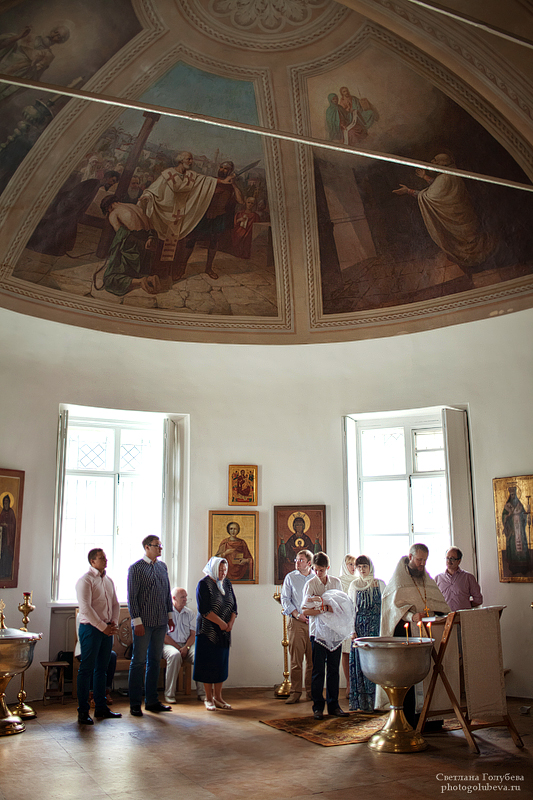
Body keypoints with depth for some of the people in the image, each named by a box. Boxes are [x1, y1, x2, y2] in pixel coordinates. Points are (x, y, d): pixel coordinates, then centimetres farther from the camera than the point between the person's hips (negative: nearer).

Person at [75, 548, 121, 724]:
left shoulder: (108, 580, 14)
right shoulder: (85, 580, -9)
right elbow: (86, 608, -16)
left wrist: (114, 623, 1)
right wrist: (103, 627, -15)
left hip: (107, 629, 7)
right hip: (90, 628, -7)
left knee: (102, 669, 12)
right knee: (87, 669, -2)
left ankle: (101, 708, 20)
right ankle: (83, 712, 5)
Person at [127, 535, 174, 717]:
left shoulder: (162, 566, 11)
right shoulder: (136, 568, -8)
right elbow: (132, 597, -10)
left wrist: (170, 616, 13)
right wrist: (137, 622, -15)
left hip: (161, 623, 6)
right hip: (144, 623, -6)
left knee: (155, 661, 12)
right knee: (138, 662, 1)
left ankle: (152, 700, 21)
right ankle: (135, 704, 10)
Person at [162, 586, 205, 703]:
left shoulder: (190, 613, 14)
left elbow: (193, 634, 10)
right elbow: (164, 636, -5)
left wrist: (186, 647, -10)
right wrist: (178, 648, -13)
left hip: (187, 645, 4)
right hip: (169, 645, -4)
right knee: (175, 655, -37)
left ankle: (202, 692, -17)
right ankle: (169, 694, -28)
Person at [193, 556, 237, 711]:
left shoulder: (227, 584, 10)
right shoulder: (204, 584, -9)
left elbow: (234, 606, 10)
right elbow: (204, 609, -16)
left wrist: (231, 623, -6)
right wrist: (220, 622, -15)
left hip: (224, 632, 6)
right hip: (208, 631, -6)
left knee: (222, 663, 8)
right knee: (208, 664, -1)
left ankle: (218, 697, 16)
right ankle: (209, 698, 8)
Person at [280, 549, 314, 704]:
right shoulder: (290, 577, 7)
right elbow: (285, 599, 5)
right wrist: (298, 615, -7)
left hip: (314, 622, 1)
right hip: (296, 622, -1)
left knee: (313, 659, 4)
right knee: (296, 659, -4)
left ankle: (311, 691, 13)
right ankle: (295, 692, 2)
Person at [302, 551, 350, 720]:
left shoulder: (336, 582, 6)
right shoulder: (310, 584, -4)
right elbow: (305, 610, -11)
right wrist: (325, 609, -22)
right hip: (318, 632, -3)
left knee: (334, 670, 8)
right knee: (318, 671, 0)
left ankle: (333, 705, 17)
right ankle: (318, 707, 10)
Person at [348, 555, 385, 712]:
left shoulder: (379, 584, 5)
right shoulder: (353, 585, 9)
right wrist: (352, 630, 0)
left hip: (376, 625, -1)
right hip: (360, 626, 1)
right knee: (360, 662, -1)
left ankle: (377, 700, 1)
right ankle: (362, 701, 5)